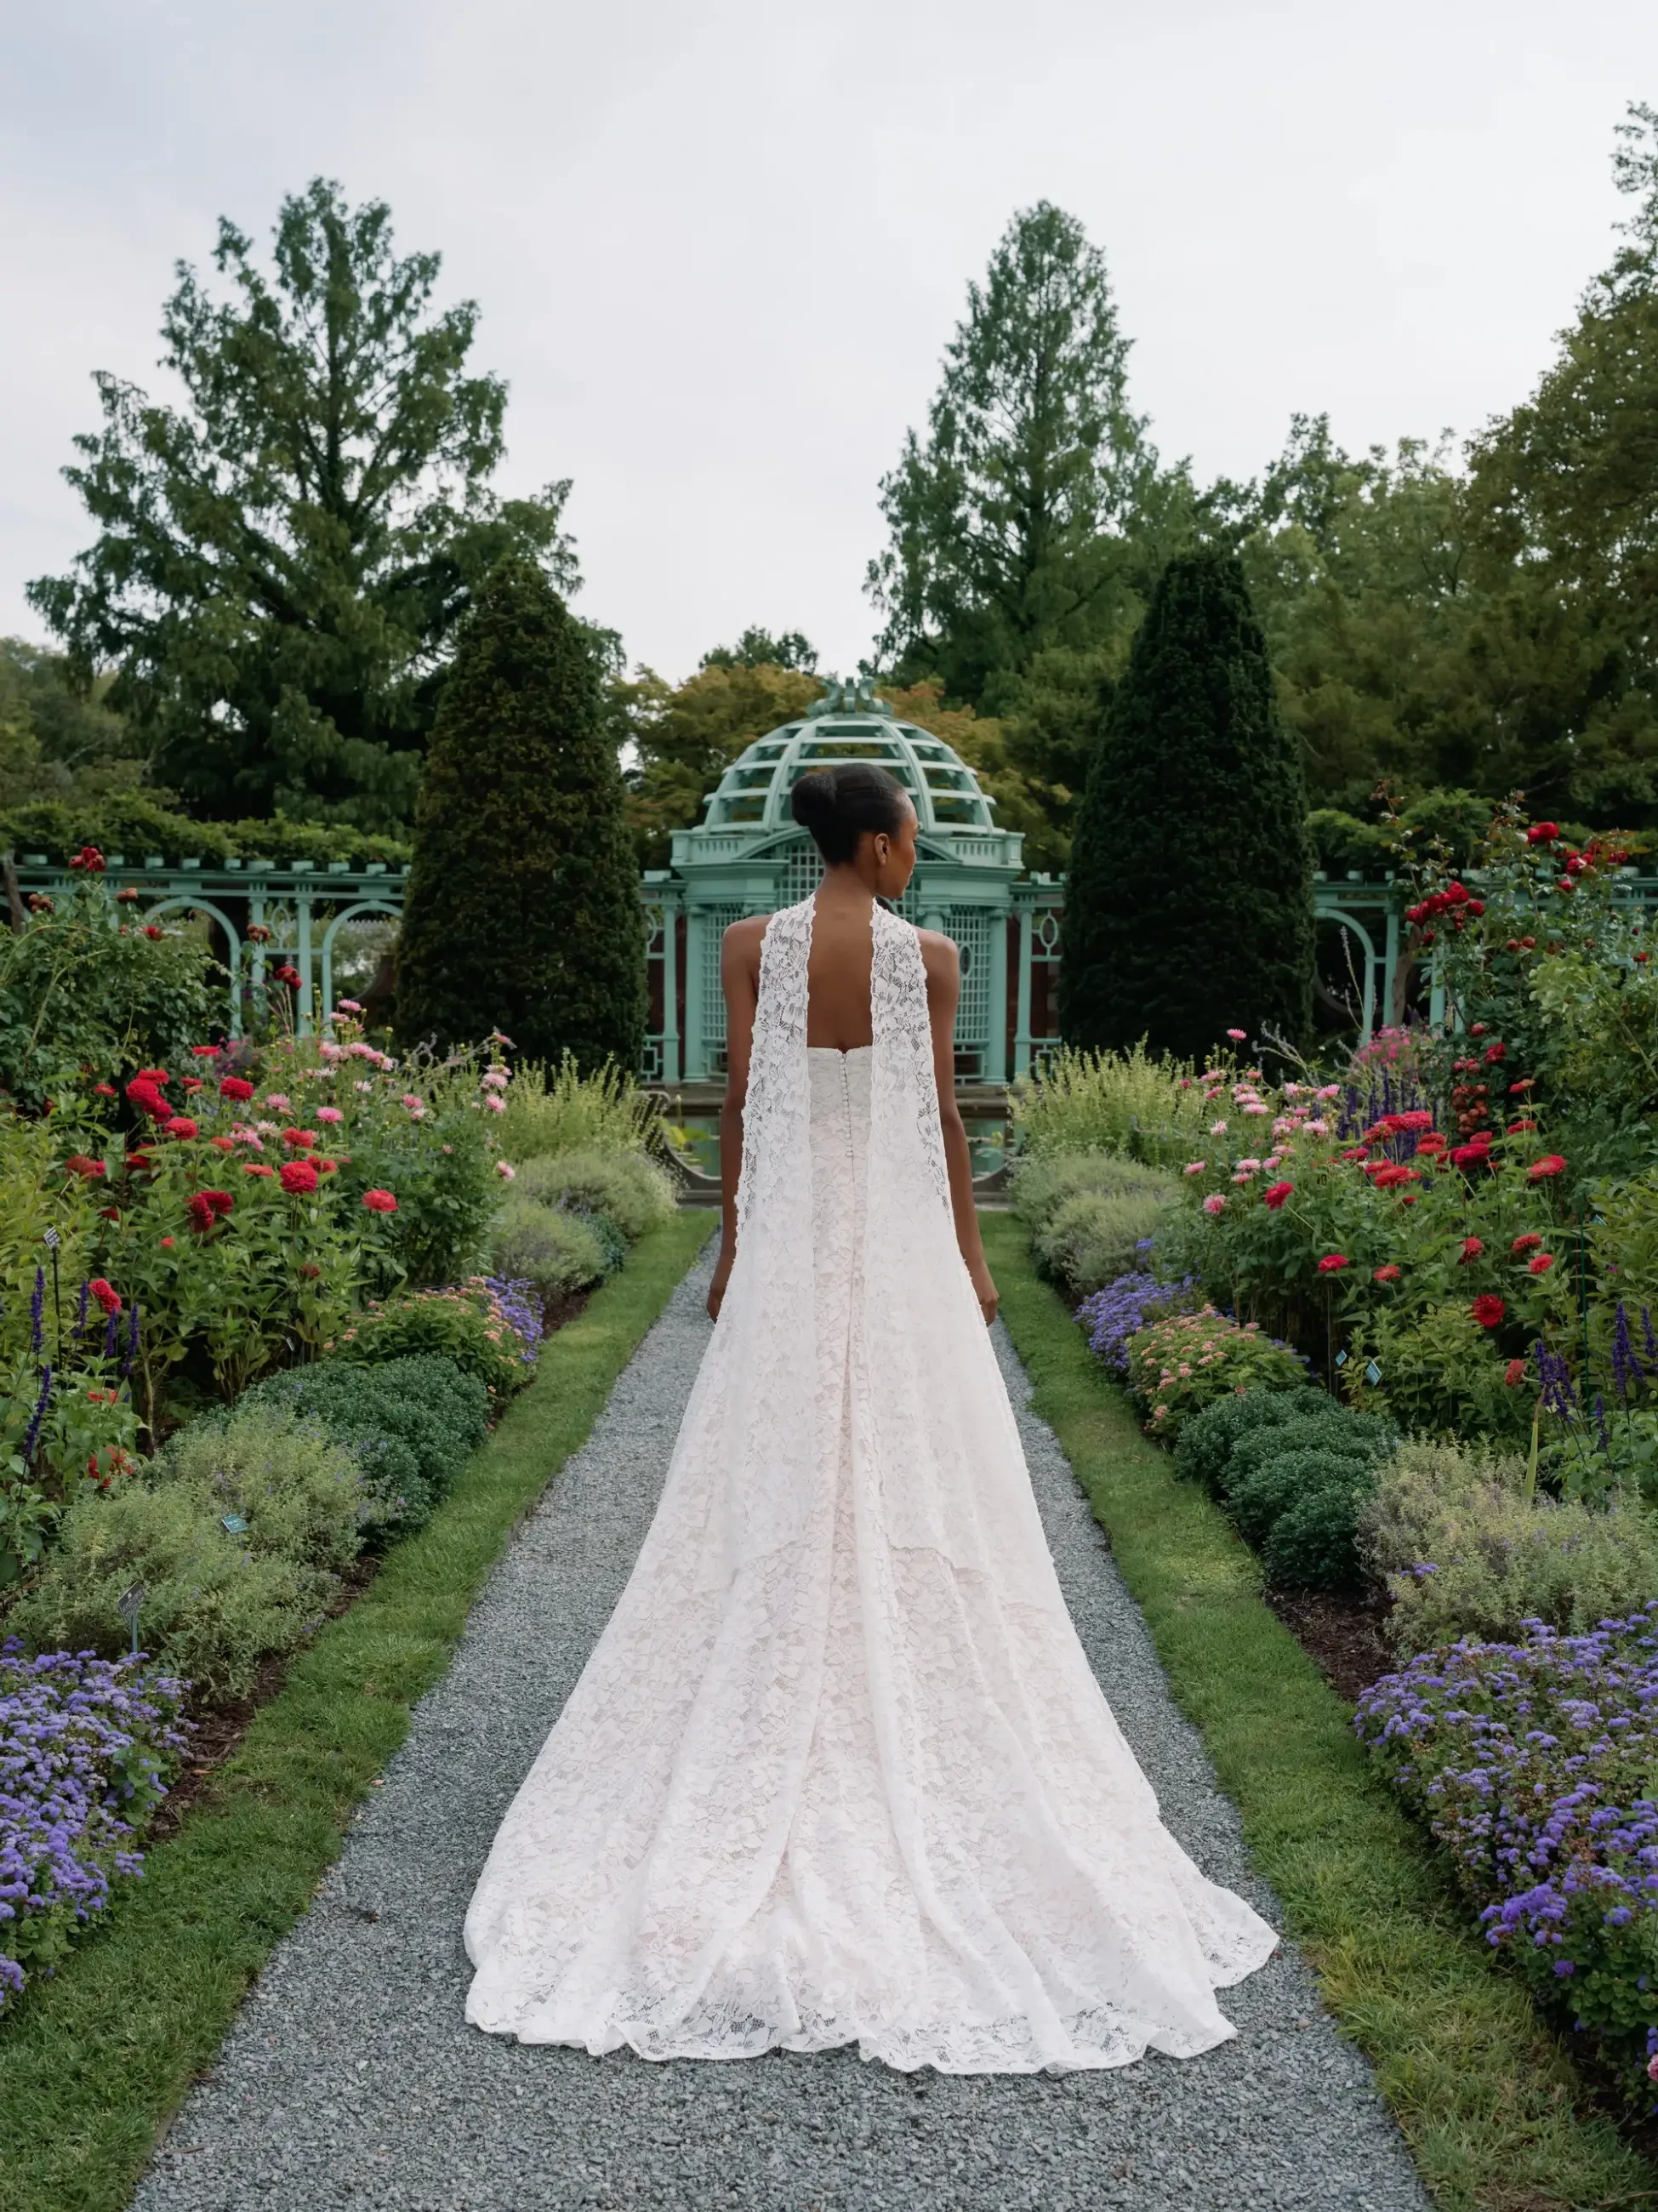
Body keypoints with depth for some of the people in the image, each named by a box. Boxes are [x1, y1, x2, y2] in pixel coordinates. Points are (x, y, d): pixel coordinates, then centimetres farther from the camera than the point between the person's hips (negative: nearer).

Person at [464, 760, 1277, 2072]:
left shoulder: (752, 949, -2)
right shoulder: (929, 957, -5)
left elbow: (740, 1107, 0)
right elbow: (943, 1117, -1)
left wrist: (733, 1247, 9)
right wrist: (971, 1254, 9)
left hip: (790, 1242, 2)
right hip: (903, 1243, -1)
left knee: (782, 1487, 7)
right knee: (913, 1488, 7)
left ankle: (782, 1742, 15)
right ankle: (911, 1709, 15)